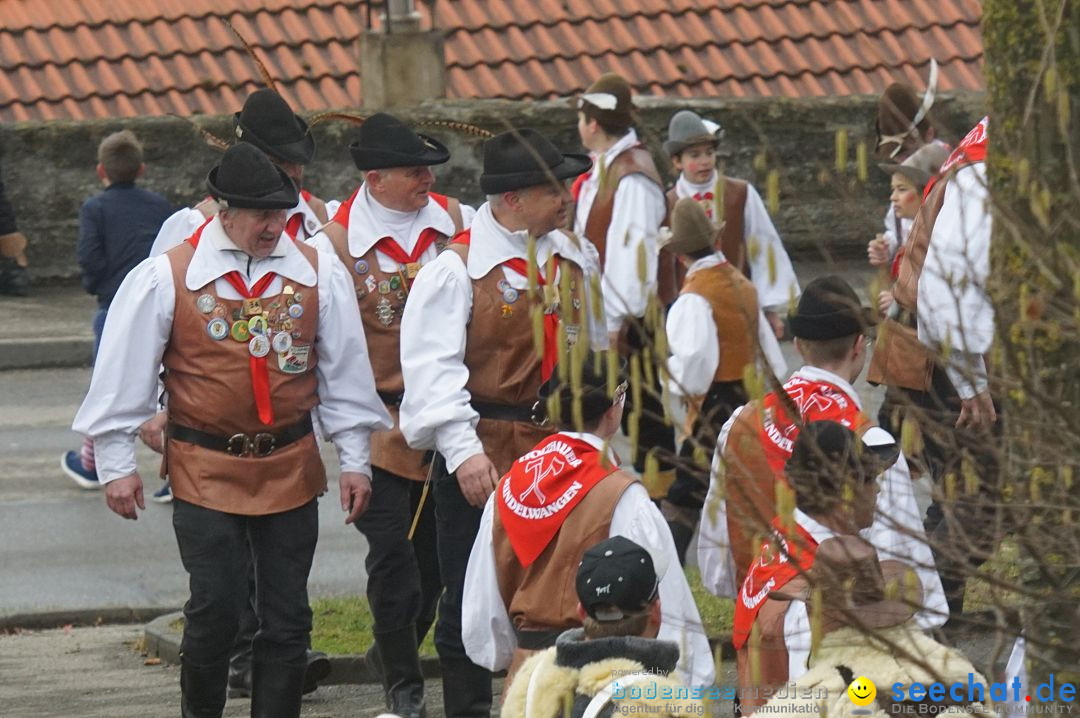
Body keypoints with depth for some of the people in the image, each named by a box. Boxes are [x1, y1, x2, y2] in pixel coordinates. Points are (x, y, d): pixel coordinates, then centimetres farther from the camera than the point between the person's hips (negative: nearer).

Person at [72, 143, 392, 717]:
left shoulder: (319, 274, 2)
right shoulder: (166, 277, -6)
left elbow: (345, 370, 9)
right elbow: (123, 373, -1)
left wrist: (354, 459, 8)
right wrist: (116, 464, -1)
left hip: (291, 469, 3)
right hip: (204, 470, -3)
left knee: (287, 616, 4)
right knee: (216, 609, -8)